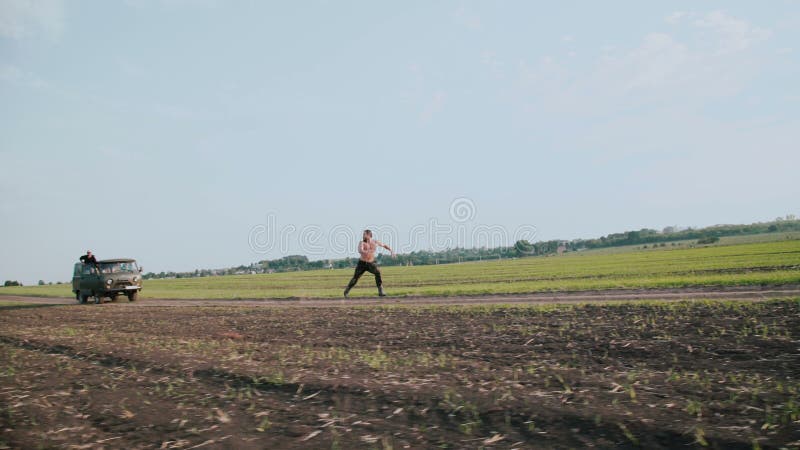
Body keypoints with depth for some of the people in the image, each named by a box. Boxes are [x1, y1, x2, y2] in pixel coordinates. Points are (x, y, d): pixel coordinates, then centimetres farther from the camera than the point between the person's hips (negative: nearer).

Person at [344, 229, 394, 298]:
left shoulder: (375, 242, -2)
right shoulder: (361, 243, -12)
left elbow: (384, 245, 15)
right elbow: (360, 251, -33)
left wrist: (391, 250, 1)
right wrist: (366, 252, -54)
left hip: (371, 263, 1)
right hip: (362, 263, -1)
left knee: (378, 272, -25)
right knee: (355, 278, 1)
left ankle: (380, 292, -20)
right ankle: (346, 292, 22)